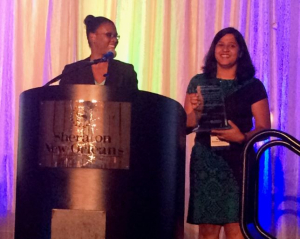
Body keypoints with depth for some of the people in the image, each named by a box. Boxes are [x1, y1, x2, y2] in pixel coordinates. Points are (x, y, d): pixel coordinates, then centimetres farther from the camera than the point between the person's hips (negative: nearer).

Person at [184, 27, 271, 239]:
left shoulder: (253, 86, 4)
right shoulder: (198, 82, 9)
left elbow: (264, 127, 1)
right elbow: (186, 125, 9)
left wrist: (241, 137, -19)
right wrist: (197, 111, -13)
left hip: (238, 162, -1)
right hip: (205, 162, 1)